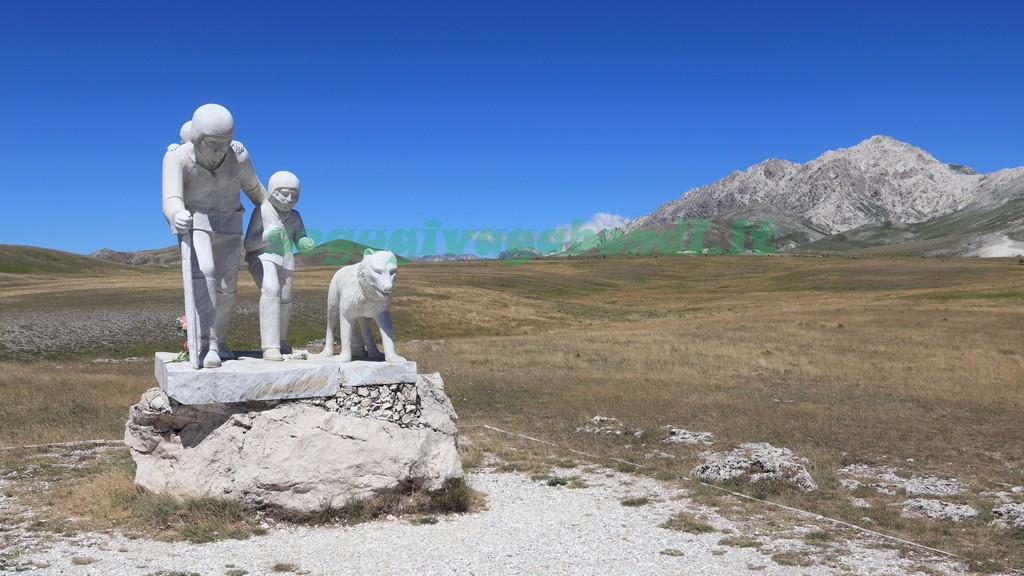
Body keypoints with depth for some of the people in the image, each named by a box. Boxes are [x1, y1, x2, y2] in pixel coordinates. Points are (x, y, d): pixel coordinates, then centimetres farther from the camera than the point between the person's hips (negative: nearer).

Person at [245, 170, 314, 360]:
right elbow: (248, 244, -9)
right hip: (262, 258, -6)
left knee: (284, 301, 13)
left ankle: (281, 341, 39)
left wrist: (307, 243, -15)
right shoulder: (262, 211, -9)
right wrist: (268, 236, -27)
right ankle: (270, 346, -31)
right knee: (271, 290, -29)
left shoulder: (295, 216, 5)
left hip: (285, 262, 6)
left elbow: (300, 242, 9)